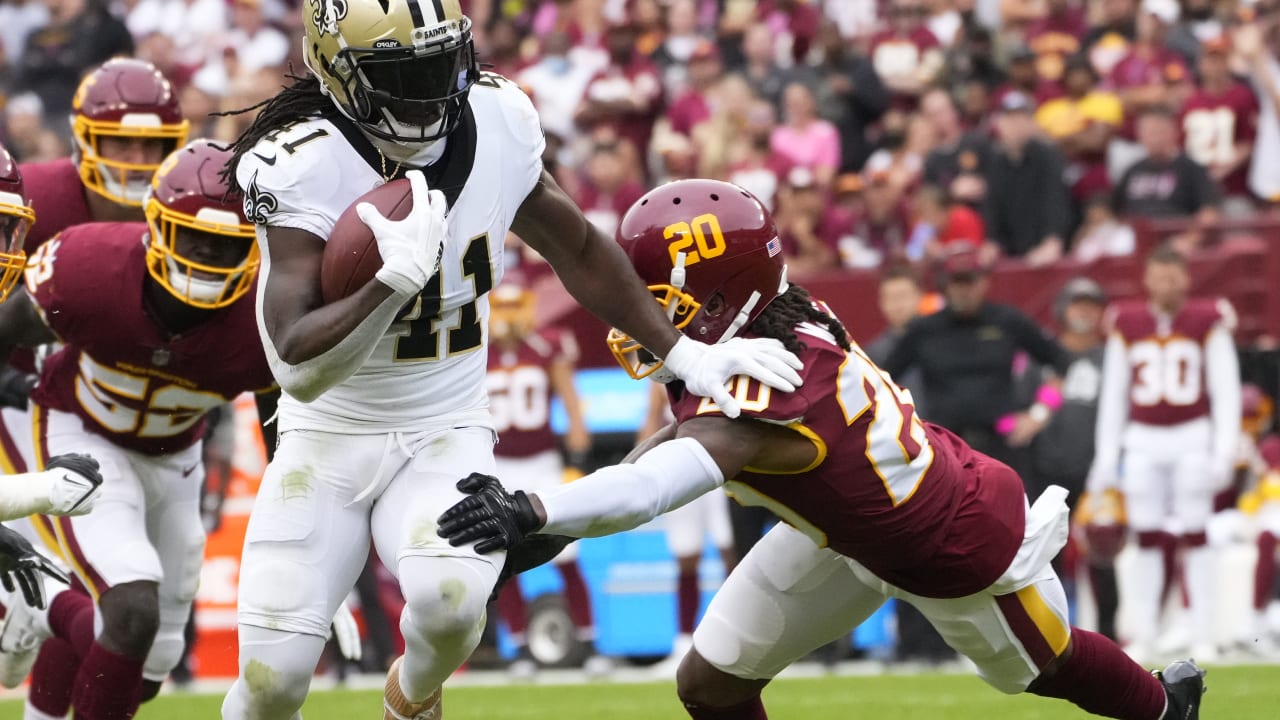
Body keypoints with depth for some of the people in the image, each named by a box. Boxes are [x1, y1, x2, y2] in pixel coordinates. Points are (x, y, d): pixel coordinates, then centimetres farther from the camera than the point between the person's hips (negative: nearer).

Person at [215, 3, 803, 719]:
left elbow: (577, 249, 10)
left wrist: (683, 352, 9)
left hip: (446, 432, 2)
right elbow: (300, 367, -30)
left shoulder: (498, 121, -9)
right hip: (329, 437, -2)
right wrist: (396, 279, -43)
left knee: (451, 601, -28)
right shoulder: (297, 167, -23)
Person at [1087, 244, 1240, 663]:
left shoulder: (1208, 322, 1)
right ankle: (1143, 634, 4)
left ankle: (1203, 636, -1)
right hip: (1142, 441, 2)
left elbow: (1226, 391, 1)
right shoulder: (1126, 326, 6)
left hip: (1192, 439, -2)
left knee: (1195, 535, -4)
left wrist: (1223, 452, -7)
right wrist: (1105, 459, 8)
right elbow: (1112, 394, 11)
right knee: (1146, 538, 0)